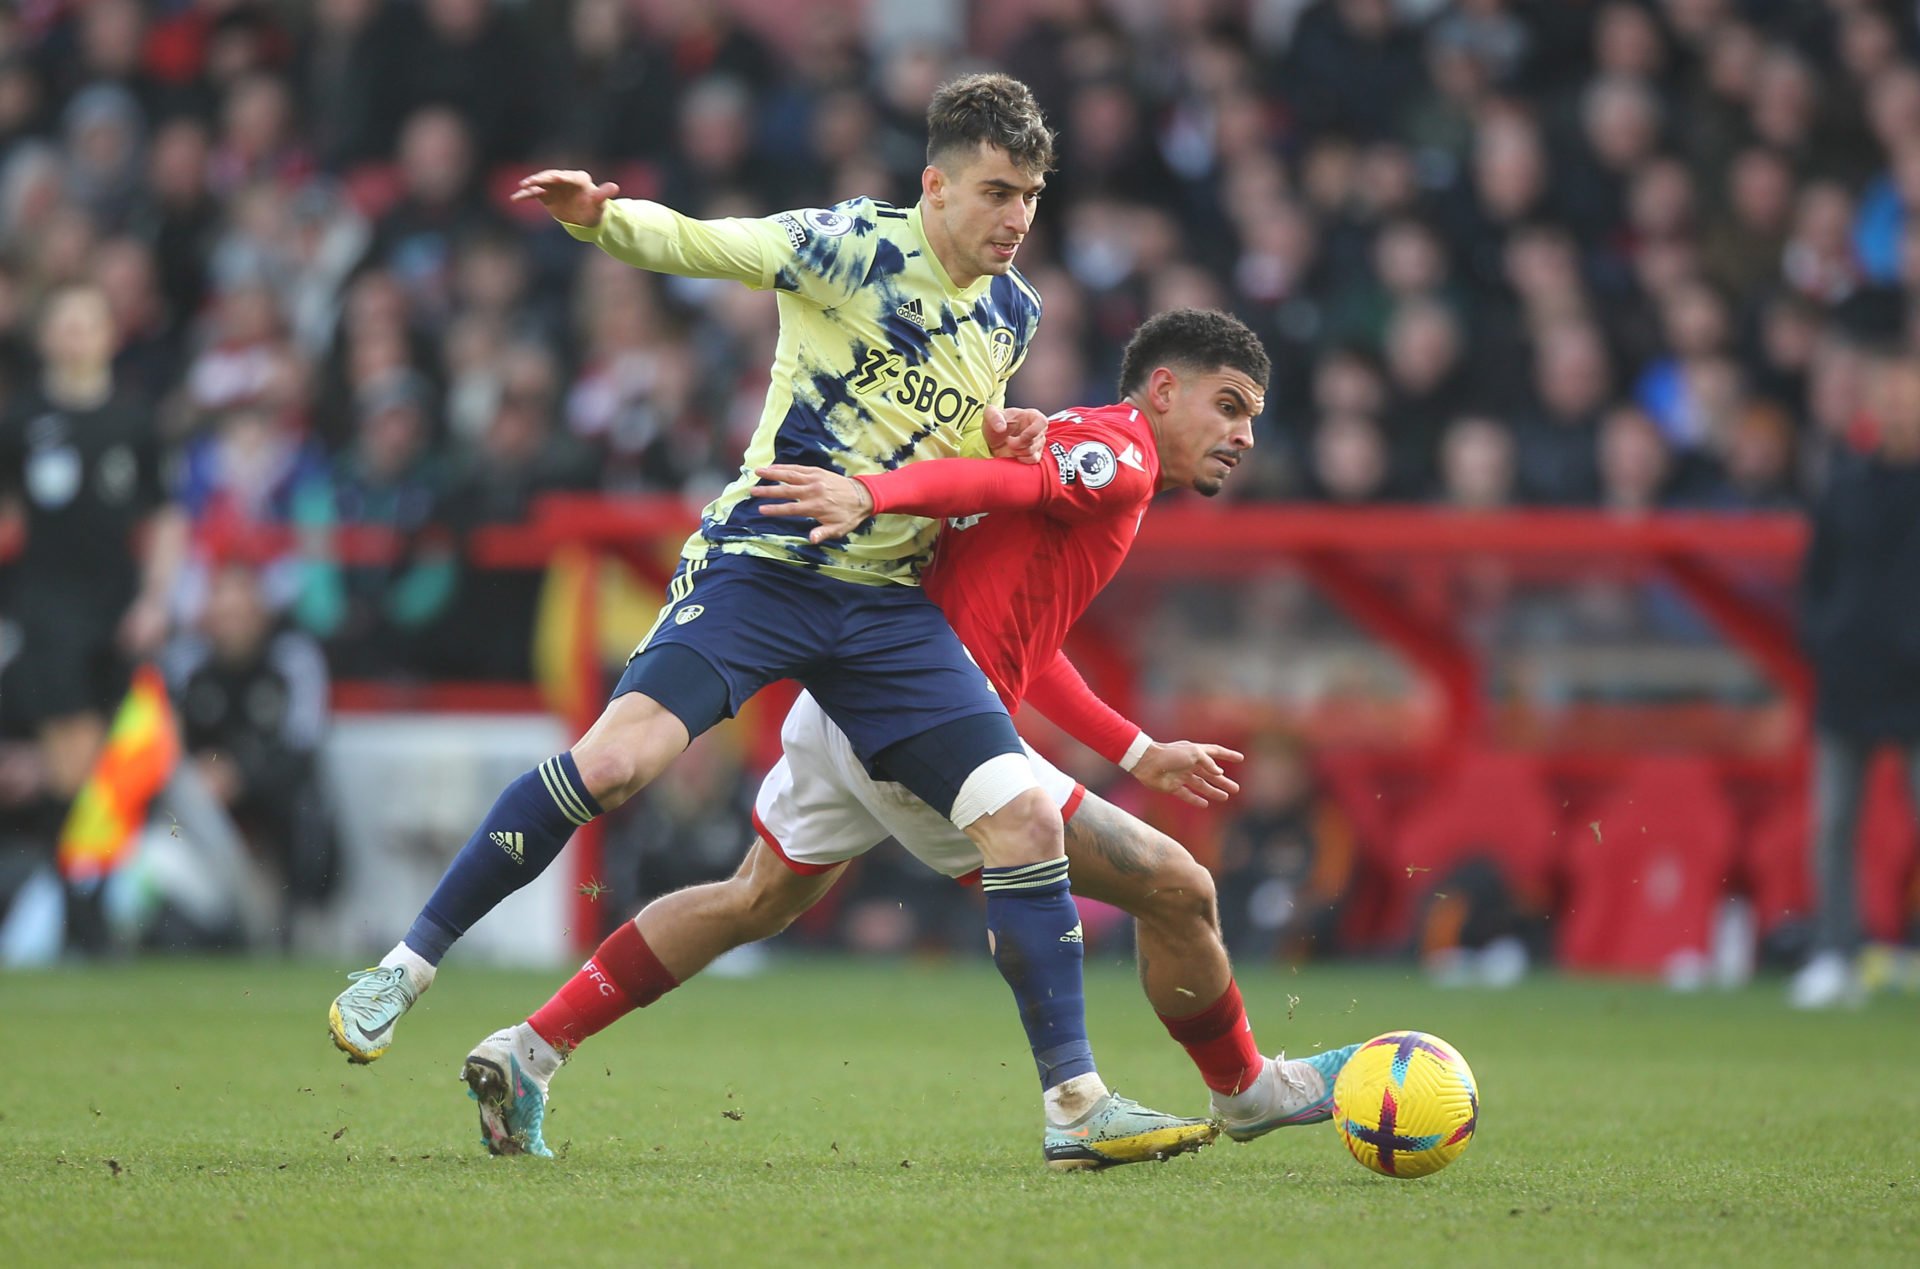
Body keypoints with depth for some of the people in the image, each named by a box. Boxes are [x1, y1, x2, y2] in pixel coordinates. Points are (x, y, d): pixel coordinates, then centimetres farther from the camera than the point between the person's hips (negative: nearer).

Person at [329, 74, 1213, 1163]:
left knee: (1025, 817, -7)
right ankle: (405, 969, -10)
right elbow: (691, 242, -12)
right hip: (763, 565, -5)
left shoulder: (1012, 315, 12)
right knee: (619, 757, -25)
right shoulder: (852, 246, -5)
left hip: (891, 605, 5)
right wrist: (598, 216, -33)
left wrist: (1004, 448, 2)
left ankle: (1077, 1101, 1)